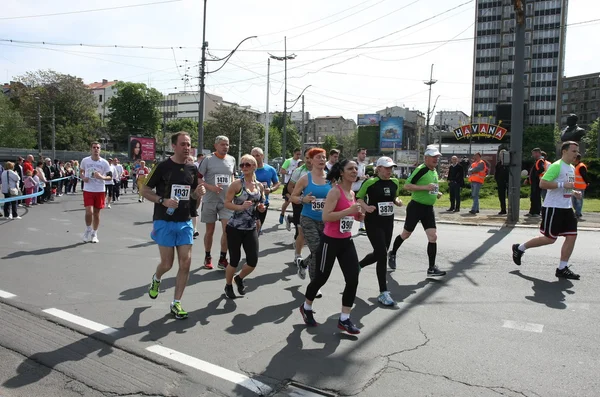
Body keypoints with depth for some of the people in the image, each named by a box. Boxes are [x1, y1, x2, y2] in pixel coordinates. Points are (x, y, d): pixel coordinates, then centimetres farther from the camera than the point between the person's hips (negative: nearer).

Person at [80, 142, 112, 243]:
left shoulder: (104, 162, -3)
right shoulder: (85, 161, 0)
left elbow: (110, 177, 0)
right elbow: (80, 172, 15)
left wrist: (102, 177, -21)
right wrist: (83, 178, -7)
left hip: (100, 191, 0)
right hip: (88, 190, 0)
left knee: (96, 213, 7)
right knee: (89, 212, -12)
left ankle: (94, 234, 22)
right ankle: (88, 230, 14)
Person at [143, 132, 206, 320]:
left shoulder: (192, 169, 6)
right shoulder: (163, 166, -9)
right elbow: (144, 190, -5)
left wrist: (198, 193, -7)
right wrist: (163, 201, -20)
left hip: (185, 222, 4)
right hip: (164, 222, -4)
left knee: (186, 262, -2)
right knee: (167, 263, 2)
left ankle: (176, 304, 12)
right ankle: (156, 279, 39)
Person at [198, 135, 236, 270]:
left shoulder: (231, 160, 6)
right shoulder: (208, 160, -7)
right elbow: (197, 178, -6)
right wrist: (210, 187, -19)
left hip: (227, 201, 3)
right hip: (210, 201, -2)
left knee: (228, 230, -5)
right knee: (210, 230, 9)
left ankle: (223, 259, 9)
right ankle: (207, 257, 26)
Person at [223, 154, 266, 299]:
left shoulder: (260, 186, 5)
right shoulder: (236, 184, -9)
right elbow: (227, 203, -10)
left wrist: (261, 208, -3)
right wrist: (241, 207, -25)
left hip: (251, 229, 4)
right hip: (235, 228, -4)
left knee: (253, 261, 2)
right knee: (234, 260, 4)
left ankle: (239, 278, 34)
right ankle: (228, 286, 32)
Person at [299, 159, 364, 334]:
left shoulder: (352, 193, 9)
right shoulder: (335, 191, -17)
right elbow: (326, 216, -26)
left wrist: (358, 215, 3)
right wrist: (349, 211, -29)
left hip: (347, 241, 7)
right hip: (331, 241, -7)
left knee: (353, 279, 0)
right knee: (321, 278, 8)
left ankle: (344, 319, 14)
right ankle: (306, 307, 35)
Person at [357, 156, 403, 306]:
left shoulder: (395, 182, 5)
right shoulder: (370, 183, -13)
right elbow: (358, 198, -5)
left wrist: (397, 202, -2)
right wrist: (366, 207, -24)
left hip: (388, 223, 7)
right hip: (373, 223, -7)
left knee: (378, 254, 16)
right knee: (382, 255, -12)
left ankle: (357, 266, 47)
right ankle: (383, 293, -2)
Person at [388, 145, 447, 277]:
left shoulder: (434, 171, 12)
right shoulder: (421, 169, -15)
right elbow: (407, 185, -21)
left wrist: (436, 193, 9)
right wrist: (425, 187, -27)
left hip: (428, 208, 7)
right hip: (416, 207, -7)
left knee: (433, 237, -4)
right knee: (406, 234, 10)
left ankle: (432, 268, 2)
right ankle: (392, 254, 36)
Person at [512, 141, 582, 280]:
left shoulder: (572, 168, 16)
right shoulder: (556, 166, -13)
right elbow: (542, 183, -21)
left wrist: (574, 192, 10)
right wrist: (563, 185, -24)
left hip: (566, 208, 9)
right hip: (553, 208, -9)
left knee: (572, 236, 1)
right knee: (550, 238, -2)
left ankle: (562, 268, 8)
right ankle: (520, 248, 16)